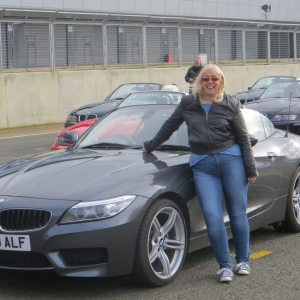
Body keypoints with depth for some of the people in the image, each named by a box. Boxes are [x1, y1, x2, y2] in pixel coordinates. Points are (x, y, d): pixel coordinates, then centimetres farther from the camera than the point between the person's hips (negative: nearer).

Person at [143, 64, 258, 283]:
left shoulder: (231, 104, 4)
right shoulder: (188, 104, 9)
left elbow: (243, 138, 5)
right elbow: (169, 127, 22)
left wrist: (251, 169, 2)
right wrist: (150, 146, 29)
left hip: (231, 159, -1)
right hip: (202, 165, 1)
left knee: (238, 213, 4)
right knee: (213, 216, -8)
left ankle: (243, 261, 20)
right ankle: (225, 266, 1)